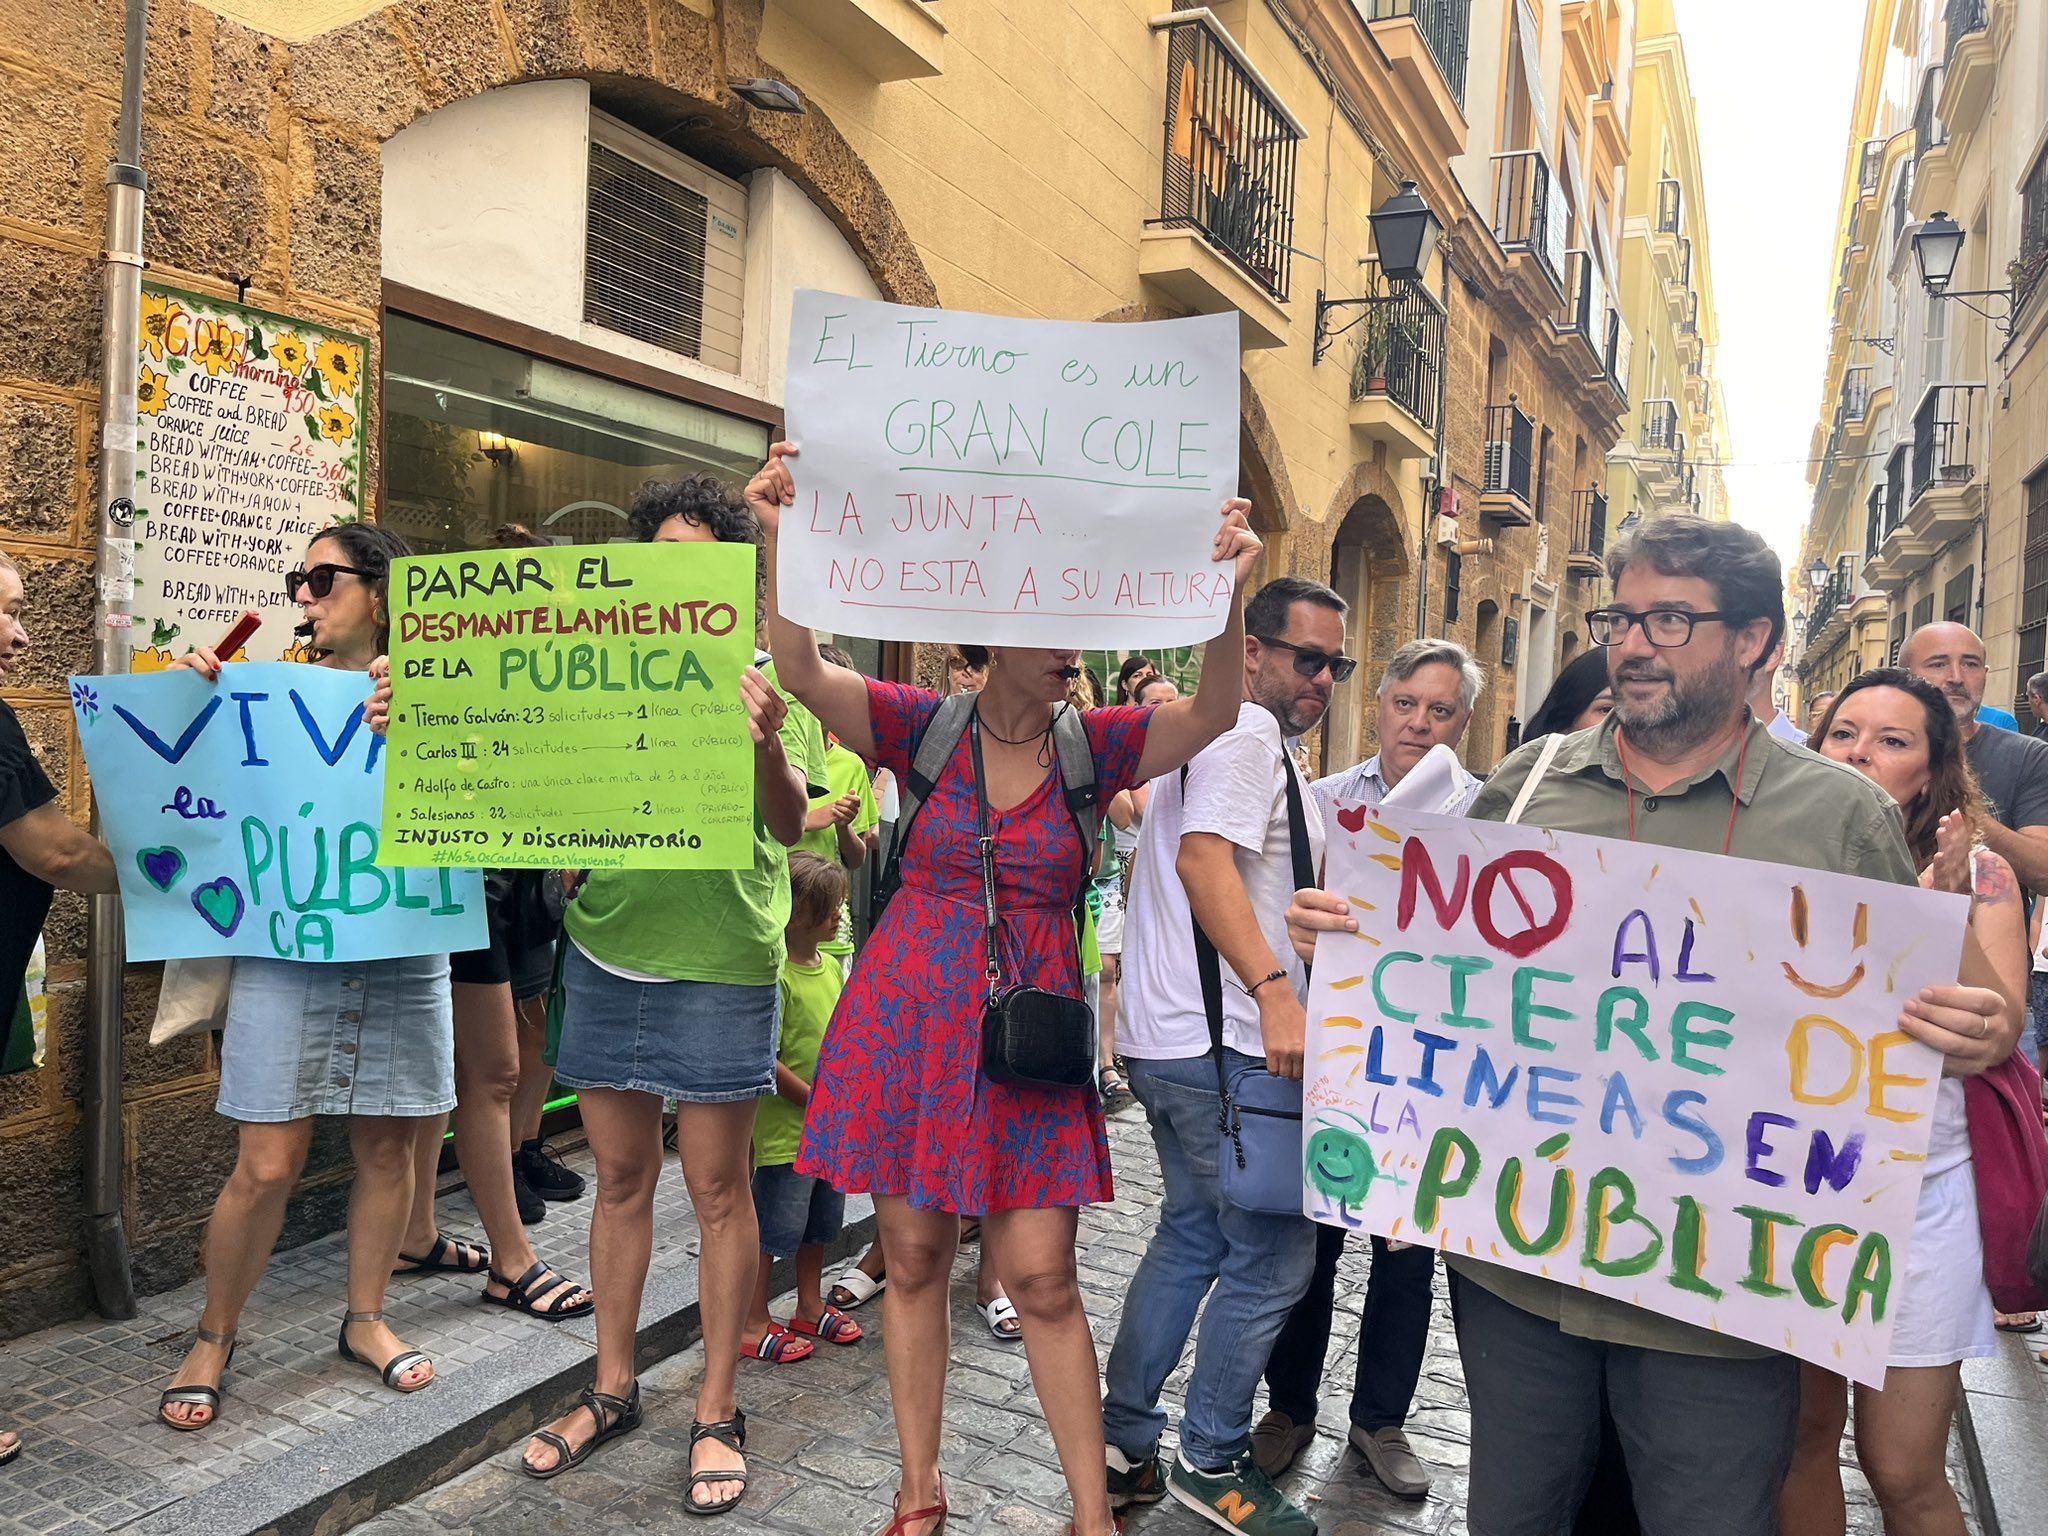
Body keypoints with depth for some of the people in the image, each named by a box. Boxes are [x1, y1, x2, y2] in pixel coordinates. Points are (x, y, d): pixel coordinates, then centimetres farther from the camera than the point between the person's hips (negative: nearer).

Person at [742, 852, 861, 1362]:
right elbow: (765, 1058, -22)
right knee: (773, 1228, 3)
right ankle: (753, 1325, 17)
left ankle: (811, 1307, 36)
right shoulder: (775, 975, -22)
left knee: (819, 1222, 20)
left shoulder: (831, 965, 6)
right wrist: (815, 1101, -17)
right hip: (785, 1129, -8)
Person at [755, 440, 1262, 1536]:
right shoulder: (927, 725, -2)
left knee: (1042, 1279, 2)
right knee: (913, 1259, 11)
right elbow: (804, 673, -14)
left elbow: (1212, 713, -13)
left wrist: (1226, 591, -28)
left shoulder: (1095, 745, 1)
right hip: (909, 1020, 0)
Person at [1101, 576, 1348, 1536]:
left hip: (1169, 1041, 11)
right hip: (1222, 1046, -11)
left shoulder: (1242, 738, 21)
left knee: (1191, 1238, 18)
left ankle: (1122, 1447, 26)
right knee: (1274, 1254, 0)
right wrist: (1275, 992, -34)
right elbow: (1203, 857, -26)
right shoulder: (1248, 730, -11)